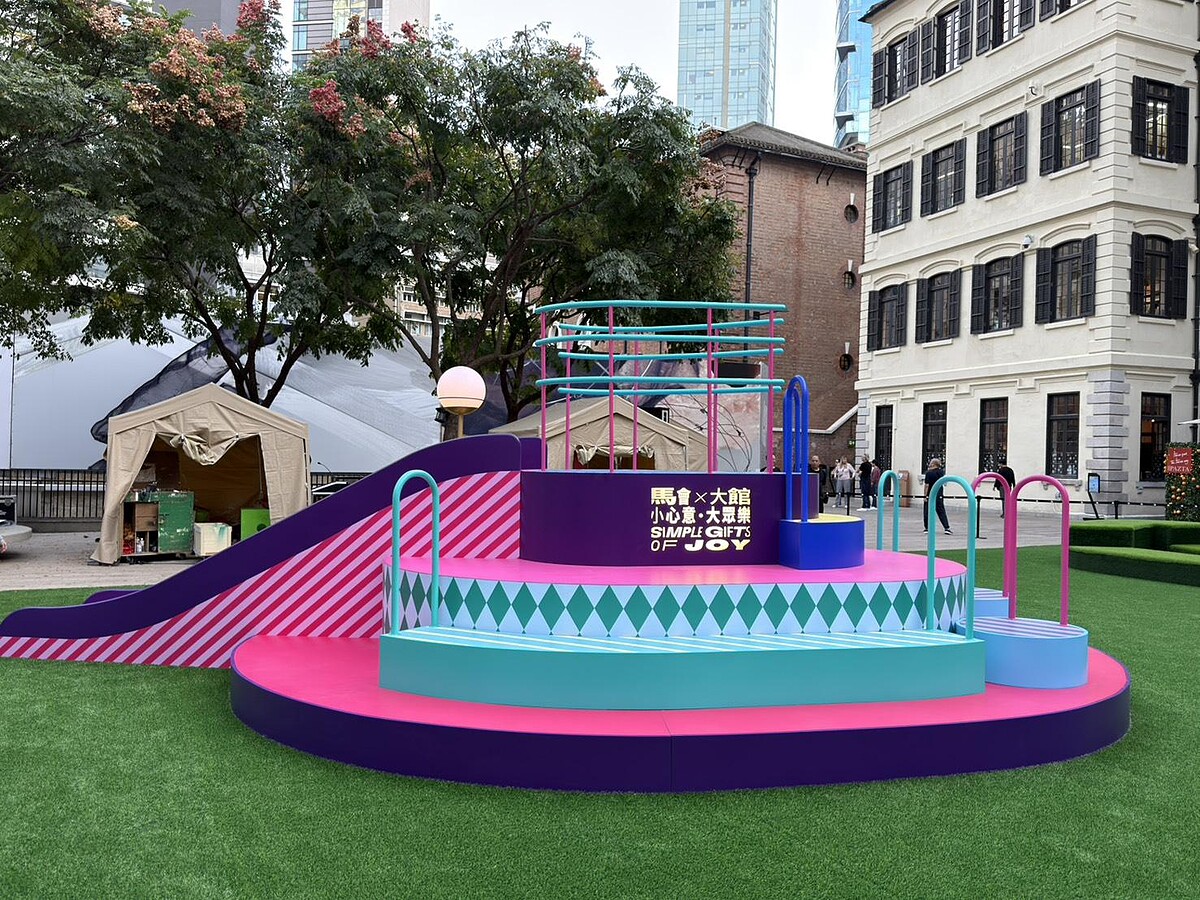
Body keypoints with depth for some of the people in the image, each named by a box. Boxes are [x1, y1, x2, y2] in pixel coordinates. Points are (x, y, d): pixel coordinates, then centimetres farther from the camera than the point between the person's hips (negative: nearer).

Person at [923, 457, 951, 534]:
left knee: (927, 512, 6)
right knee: (941, 512, 6)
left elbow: (927, 485, -14)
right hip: (939, 495, 4)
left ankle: (926, 528, 9)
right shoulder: (941, 472, 3)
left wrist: (925, 495, -10)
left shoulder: (929, 473, -11)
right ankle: (947, 528, 0)